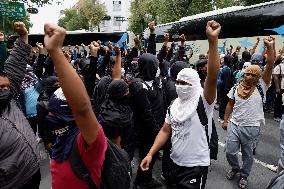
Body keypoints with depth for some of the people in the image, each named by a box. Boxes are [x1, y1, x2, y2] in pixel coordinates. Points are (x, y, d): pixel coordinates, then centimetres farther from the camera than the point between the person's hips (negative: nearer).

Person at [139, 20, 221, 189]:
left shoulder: (203, 101, -16)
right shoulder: (174, 106, 4)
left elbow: (212, 77, -34)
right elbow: (165, 131, 6)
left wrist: (213, 41, -43)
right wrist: (151, 154, -2)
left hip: (196, 165, -6)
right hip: (176, 162, 7)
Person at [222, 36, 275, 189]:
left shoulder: (261, 87, -5)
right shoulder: (236, 88, 4)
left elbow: (269, 66, -15)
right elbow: (230, 105, 10)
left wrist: (270, 47, -23)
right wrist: (225, 121, 9)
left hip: (252, 128, -2)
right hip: (234, 125, 2)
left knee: (248, 155, 14)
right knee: (230, 152, 6)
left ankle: (244, 176, 37)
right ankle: (235, 168, 37)